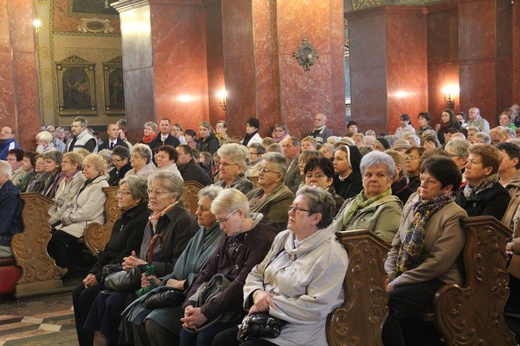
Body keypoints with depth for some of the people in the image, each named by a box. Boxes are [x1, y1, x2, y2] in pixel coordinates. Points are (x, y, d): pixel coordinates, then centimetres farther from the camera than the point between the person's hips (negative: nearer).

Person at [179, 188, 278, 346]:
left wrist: (206, 312, -21)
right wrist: (190, 303, -5)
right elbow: (208, 272, 10)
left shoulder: (263, 239, -16)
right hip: (222, 299, 8)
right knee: (187, 331, -12)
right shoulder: (230, 237, 13)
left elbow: (242, 284, -22)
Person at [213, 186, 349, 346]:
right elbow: (256, 274, 15)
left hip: (296, 332, -7)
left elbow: (316, 308, -22)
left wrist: (269, 305, -17)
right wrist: (257, 293, -9)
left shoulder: (331, 255, -14)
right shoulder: (283, 238, 11)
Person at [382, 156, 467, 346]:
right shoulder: (413, 205, 11)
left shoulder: (454, 216, -11)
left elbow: (438, 263, -17)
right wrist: (389, 275, -6)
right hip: (406, 276, 7)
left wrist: (396, 283, -17)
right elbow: (396, 245, 13)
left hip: (437, 281, -7)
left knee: (383, 304, -28)